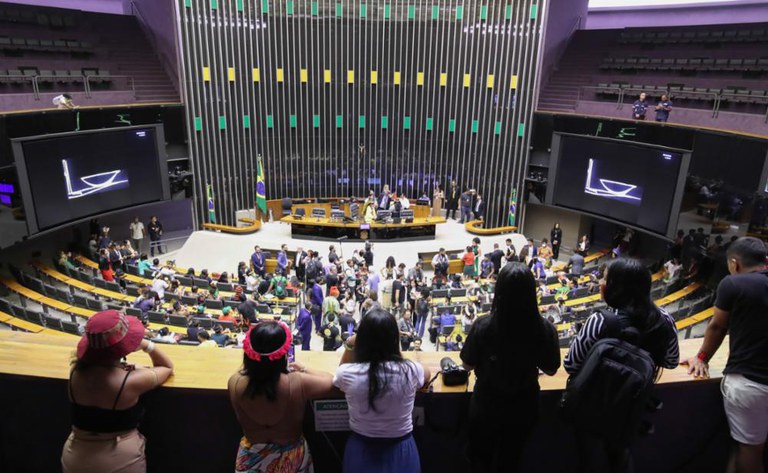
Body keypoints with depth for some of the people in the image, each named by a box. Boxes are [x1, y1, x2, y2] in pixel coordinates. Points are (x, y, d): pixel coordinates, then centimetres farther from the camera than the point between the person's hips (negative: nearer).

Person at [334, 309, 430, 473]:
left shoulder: (348, 373, -20)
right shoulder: (410, 371, -21)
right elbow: (426, 375, 6)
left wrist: (349, 346, -4)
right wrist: (394, 350, 9)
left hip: (361, 451, 0)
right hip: (401, 451, 0)